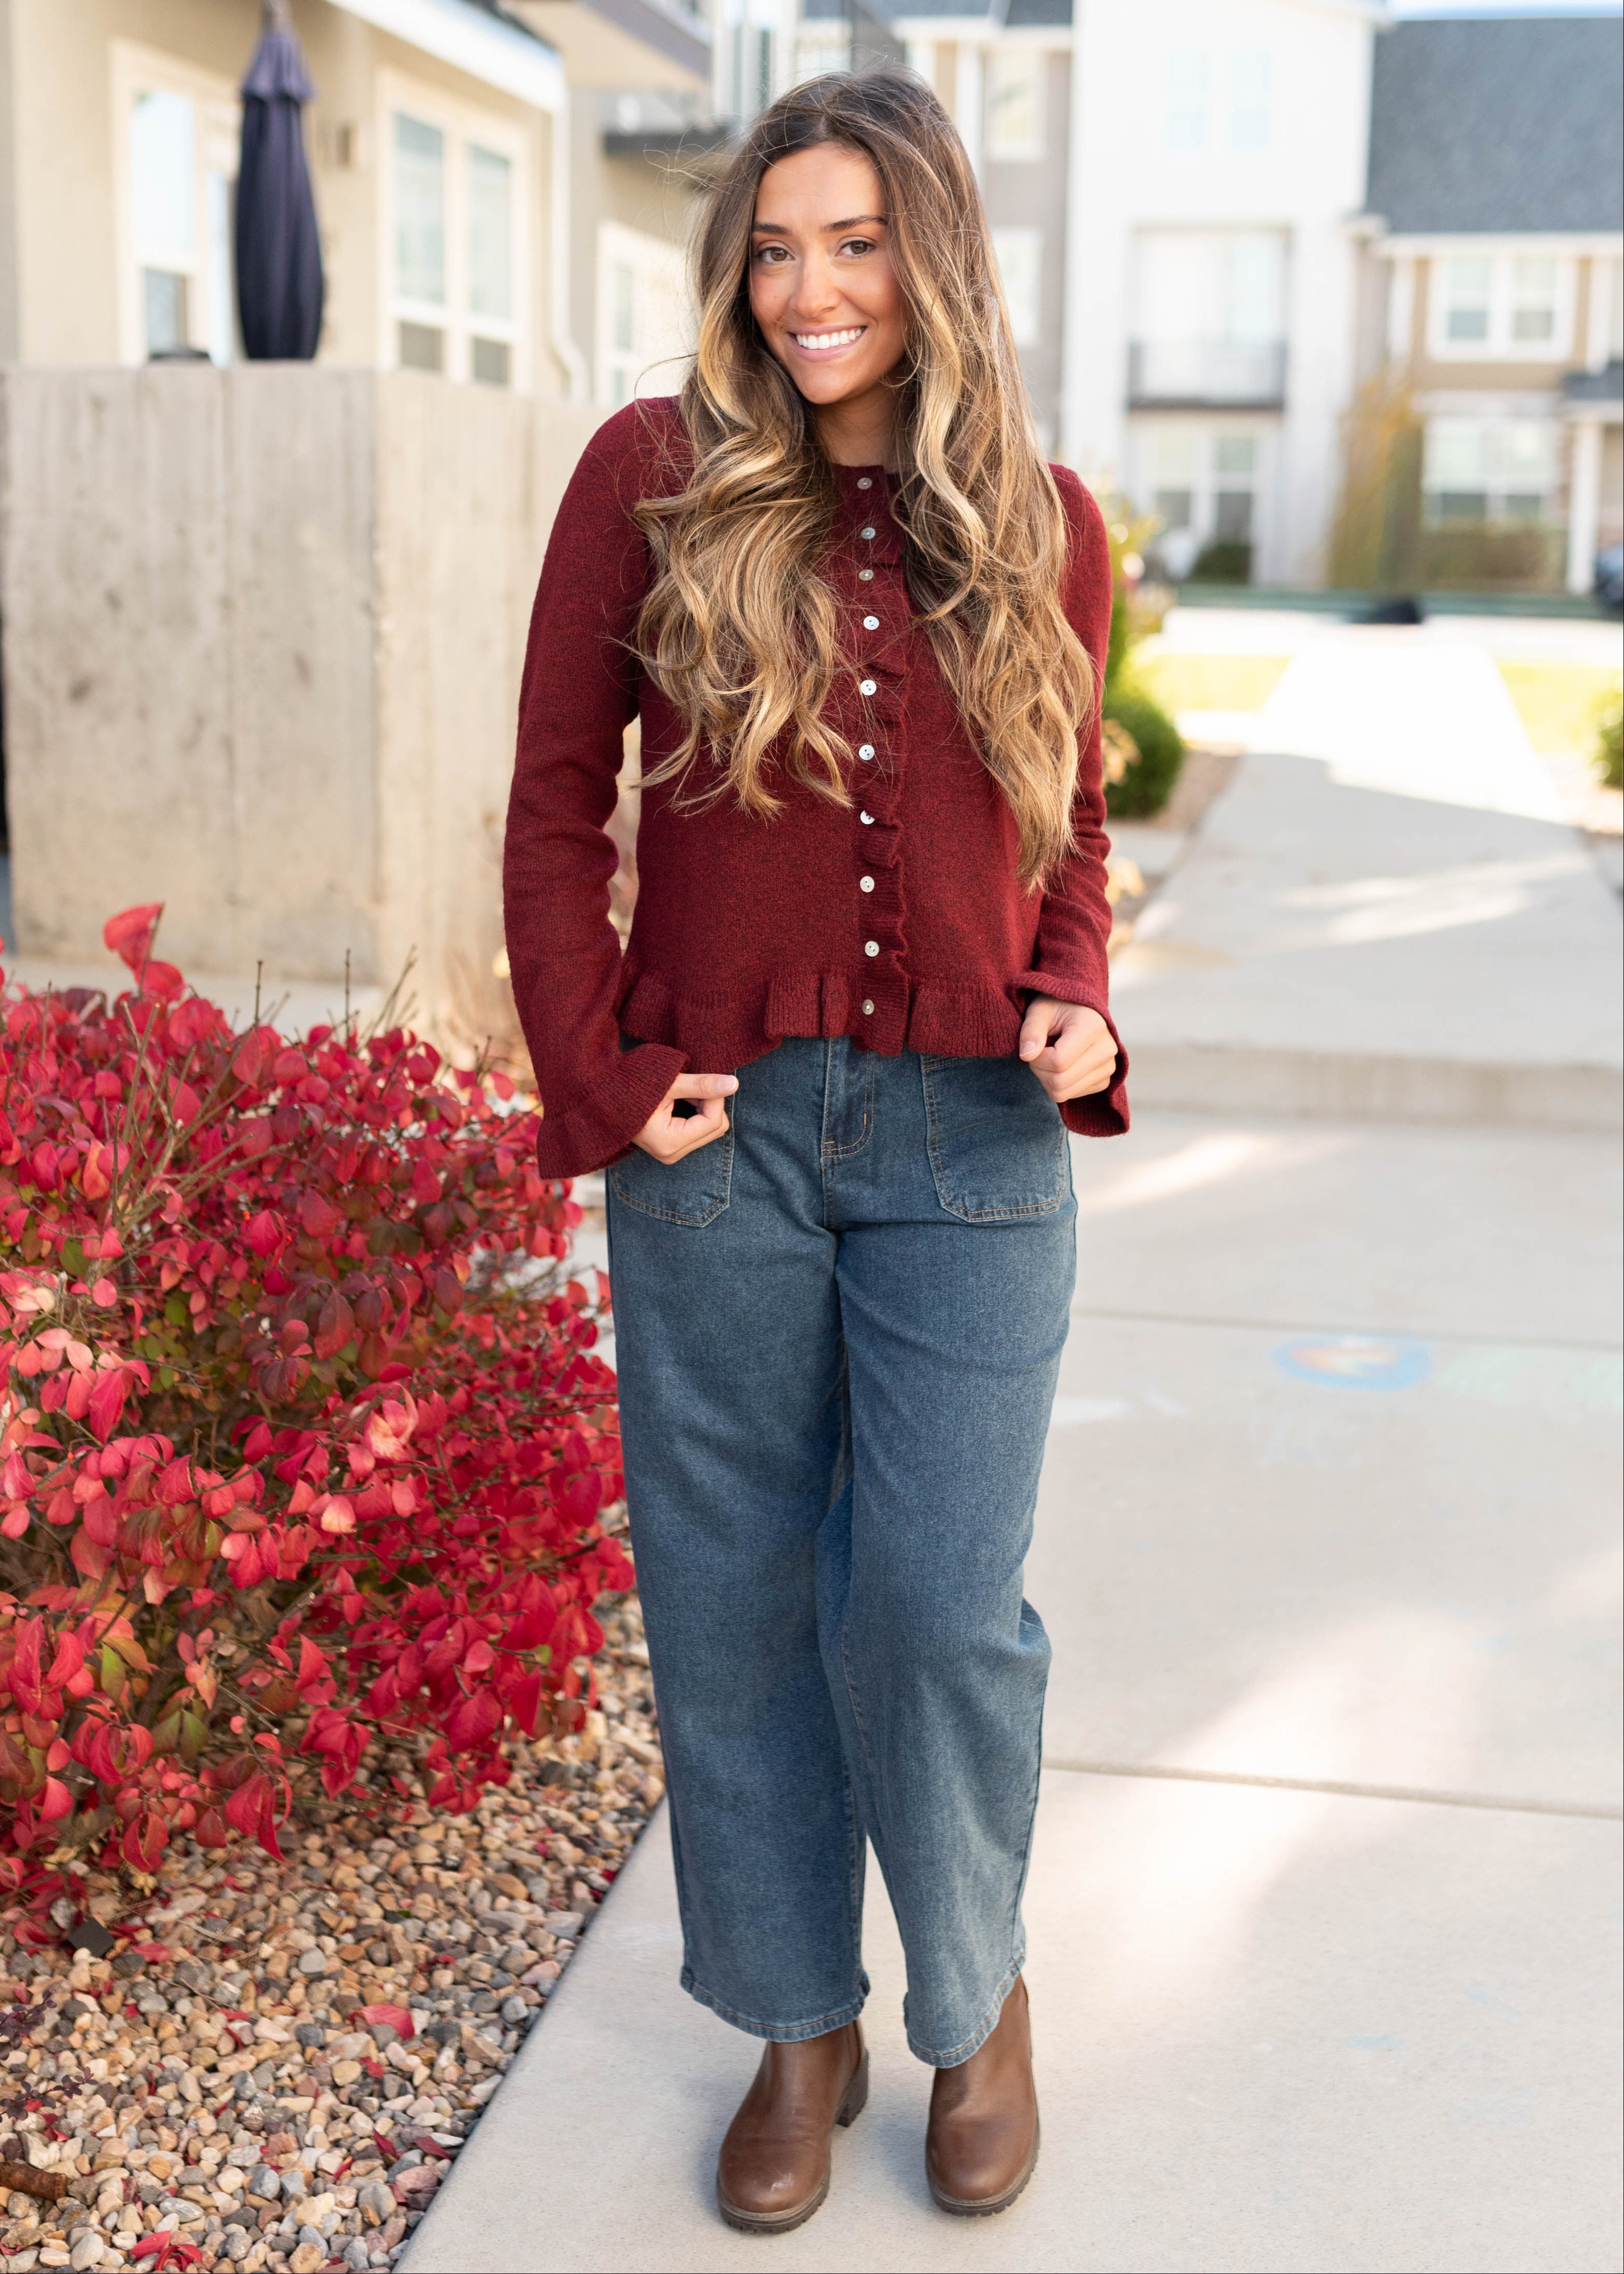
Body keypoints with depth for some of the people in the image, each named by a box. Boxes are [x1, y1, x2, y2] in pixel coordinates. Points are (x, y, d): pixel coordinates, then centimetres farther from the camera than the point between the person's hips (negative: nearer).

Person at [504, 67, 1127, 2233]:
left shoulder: (1045, 525, 5)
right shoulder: (654, 477, 0)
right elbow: (557, 806, 3)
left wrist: (1077, 1005, -4)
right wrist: (600, 1077, -4)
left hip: (972, 1144, 0)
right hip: (725, 1135, 0)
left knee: (937, 1606, -1)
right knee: (737, 1605, 9)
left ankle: (980, 1994, 28)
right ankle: (800, 2025, 30)